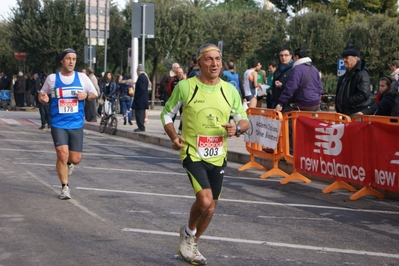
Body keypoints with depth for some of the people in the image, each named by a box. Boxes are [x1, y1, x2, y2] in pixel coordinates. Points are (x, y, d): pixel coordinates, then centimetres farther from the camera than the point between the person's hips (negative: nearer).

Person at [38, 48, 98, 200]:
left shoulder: (82, 77, 2)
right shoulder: (52, 78, 0)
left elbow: (94, 94, 11)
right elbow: (42, 94, 13)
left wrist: (86, 95, -11)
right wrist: (43, 98, -11)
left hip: (76, 124, 2)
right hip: (58, 124, -2)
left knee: (75, 159, 2)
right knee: (62, 155, -14)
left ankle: (69, 163, 41)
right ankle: (65, 187, 3)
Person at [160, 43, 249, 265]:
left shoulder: (230, 90, 2)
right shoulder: (185, 87, -8)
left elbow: (244, 121, 9)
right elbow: (167, 114, 4)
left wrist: (237, 128, -14)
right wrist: (174, 136, -12)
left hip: (218, 157, 5)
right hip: (193, 154, -4)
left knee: (210, 207, 11)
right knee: (205, 200, -22)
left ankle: (191, 245, 35)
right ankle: (189, 232, 10)